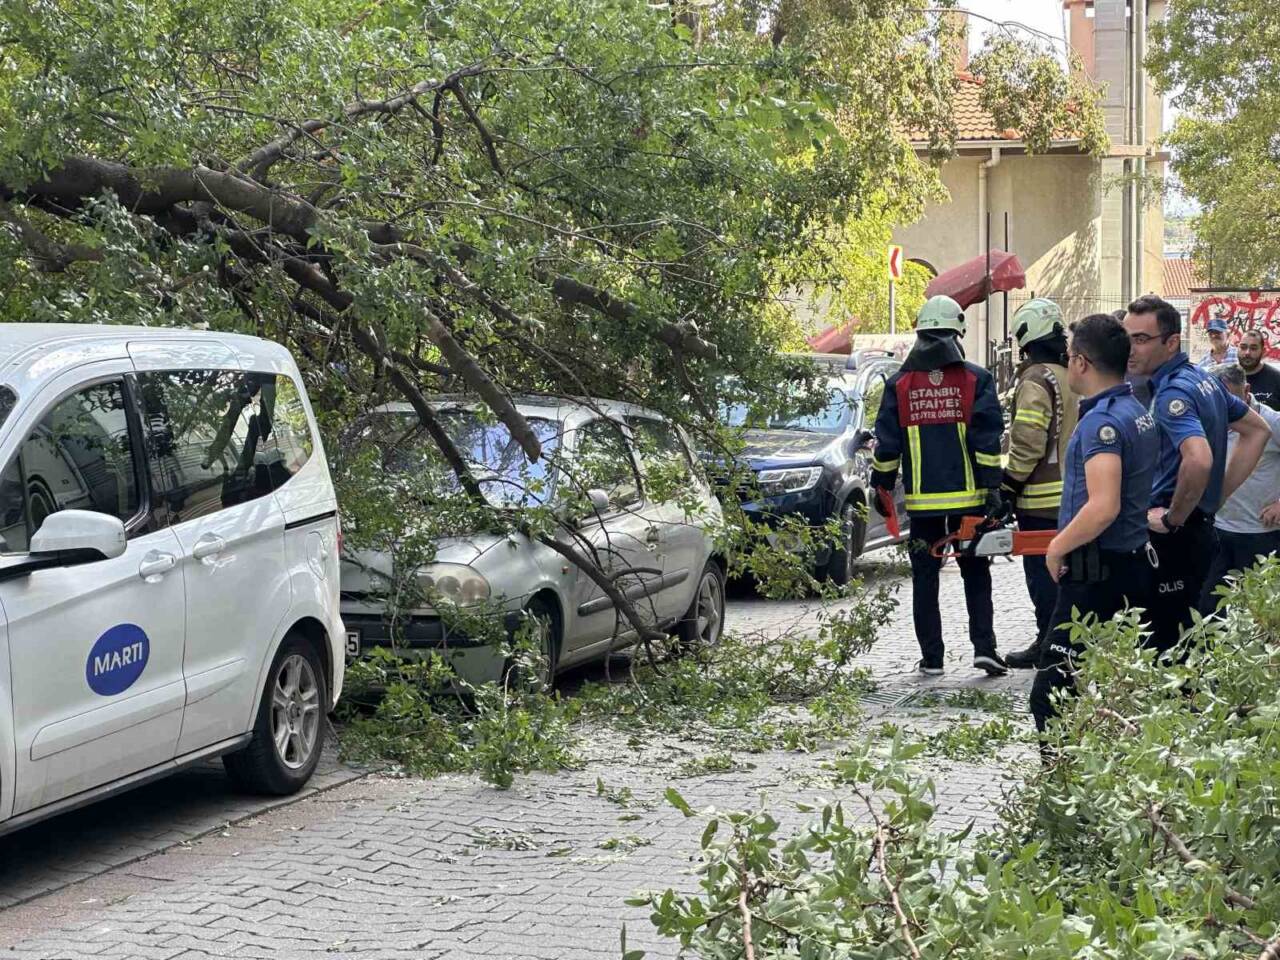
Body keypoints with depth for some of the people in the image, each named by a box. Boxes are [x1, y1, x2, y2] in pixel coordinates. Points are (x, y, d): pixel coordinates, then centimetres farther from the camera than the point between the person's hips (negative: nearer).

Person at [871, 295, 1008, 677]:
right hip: (968, 495, 0)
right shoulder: (976, 379, -1)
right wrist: (992, 485, -5)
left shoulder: (899, 383, 2)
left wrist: (881, 486, 11)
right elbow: (987, 437, -6)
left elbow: (887, 442, 3)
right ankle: (984, 647, -1)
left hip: (921, 499, 1)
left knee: (925, 578, 6)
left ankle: (931, 657, 5)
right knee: (976, 574, 9)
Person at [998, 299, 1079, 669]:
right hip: (1073, 493, 9)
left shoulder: (1036, 381, -16)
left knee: (1042, 573, -3)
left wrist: (1009, 487, -14)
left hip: (1041, 499, -9)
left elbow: (1027, 444, -21)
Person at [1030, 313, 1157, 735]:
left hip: (1095, 577, -10)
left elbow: (1103, 507, -27)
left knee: (1051, 694, -10)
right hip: (1134, 564, 10)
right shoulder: (1140, 414, 13)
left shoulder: (1102, 421, -18)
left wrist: (1058, 547, -15)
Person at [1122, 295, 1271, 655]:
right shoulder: (1204, 379, 11)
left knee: (1161, 641, -6)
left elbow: (1198, 460, -35)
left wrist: (1172, 519, -20)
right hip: (1203, 528, 10)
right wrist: (1219, 495, 17)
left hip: (1174, 539, -10)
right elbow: (1257, 430, 24)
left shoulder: (1171, 393, -18)